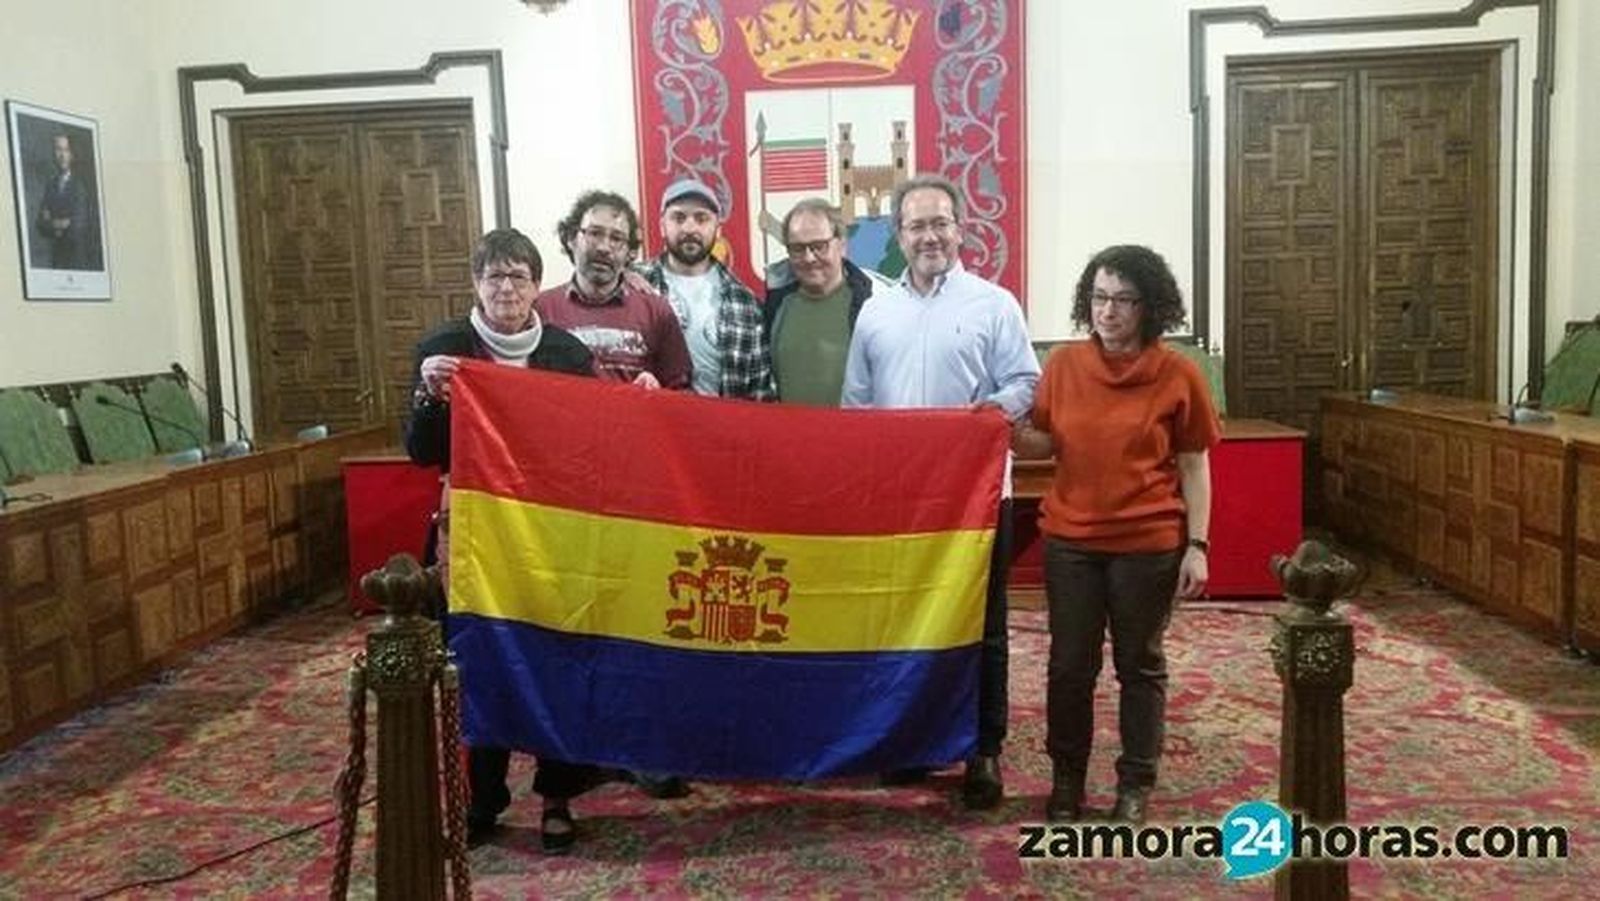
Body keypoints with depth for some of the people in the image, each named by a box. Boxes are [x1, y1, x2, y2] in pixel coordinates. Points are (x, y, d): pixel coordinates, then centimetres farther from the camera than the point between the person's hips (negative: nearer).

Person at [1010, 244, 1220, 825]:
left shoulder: (1178, 374, -6)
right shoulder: (1064, 365, 0)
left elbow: (1194, 466, -3)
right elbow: (1046, 445, 7)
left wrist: (1197, 546, -7)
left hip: (1148, 544, -2)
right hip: (1070, 540, 2)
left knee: (1140, 665, 11)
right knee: (1070, 664, 11)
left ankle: (1135, 783, 26)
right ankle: (1067, 777, 28)